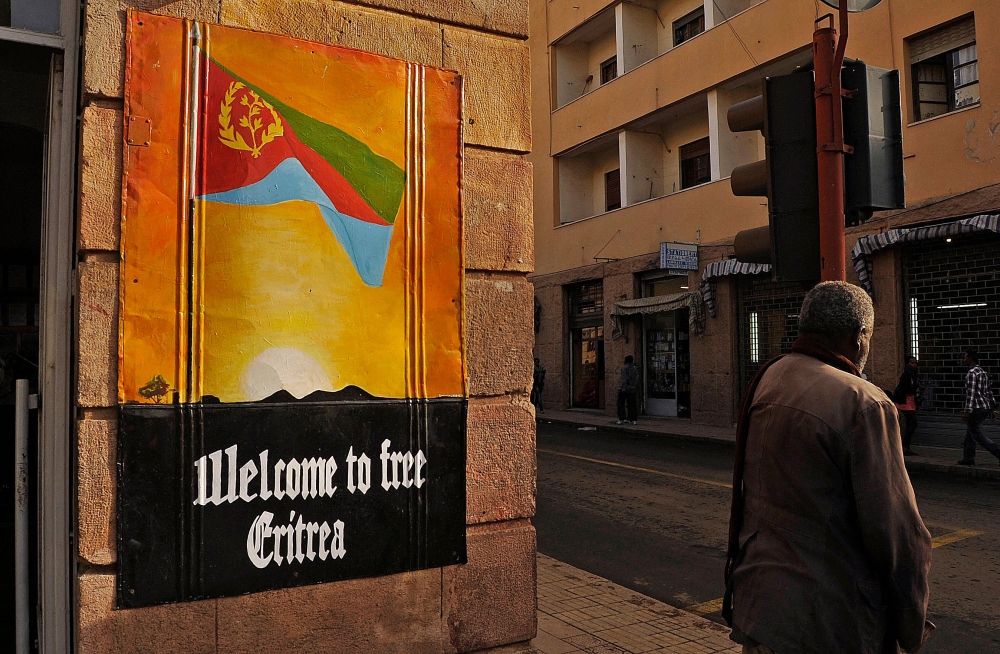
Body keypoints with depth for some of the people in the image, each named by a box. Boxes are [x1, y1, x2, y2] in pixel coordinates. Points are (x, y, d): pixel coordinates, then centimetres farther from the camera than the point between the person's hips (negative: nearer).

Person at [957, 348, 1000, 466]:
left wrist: (967, 411, -20)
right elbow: (989, 392, 18)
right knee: (970, 432, 15)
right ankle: (968, 458, 17)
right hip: (985, 407, 10)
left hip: (976, 408, -10)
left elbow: (970, 393, -20)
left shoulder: (971, 373, -14)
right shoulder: (983, 372, 16)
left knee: (977, 434, -5)